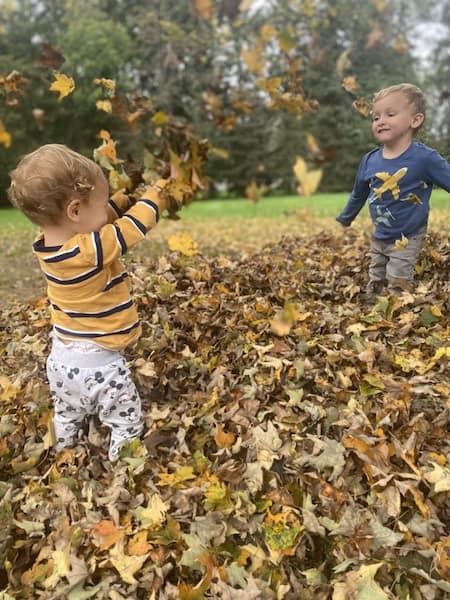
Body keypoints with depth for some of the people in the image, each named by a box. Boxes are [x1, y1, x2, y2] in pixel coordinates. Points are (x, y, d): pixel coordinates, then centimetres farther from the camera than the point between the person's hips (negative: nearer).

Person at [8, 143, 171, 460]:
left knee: (67, 419, 30)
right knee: (127, 425, 13)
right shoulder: (90, 251, -30)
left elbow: (107, 215, 5)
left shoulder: (47, 244, -7)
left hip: (61, 359, 8)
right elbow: (135, 226, -18)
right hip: (97, 365, -8)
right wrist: (156, 193, -2)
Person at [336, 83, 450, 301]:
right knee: (373, 289, 16)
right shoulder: (369, 160, -5)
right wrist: (344, 220, 23)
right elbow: (358, 195, 11)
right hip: (379, 239, 5)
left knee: (397, 291, -2)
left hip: (408, 239, -5)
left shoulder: (424, 158, -20)